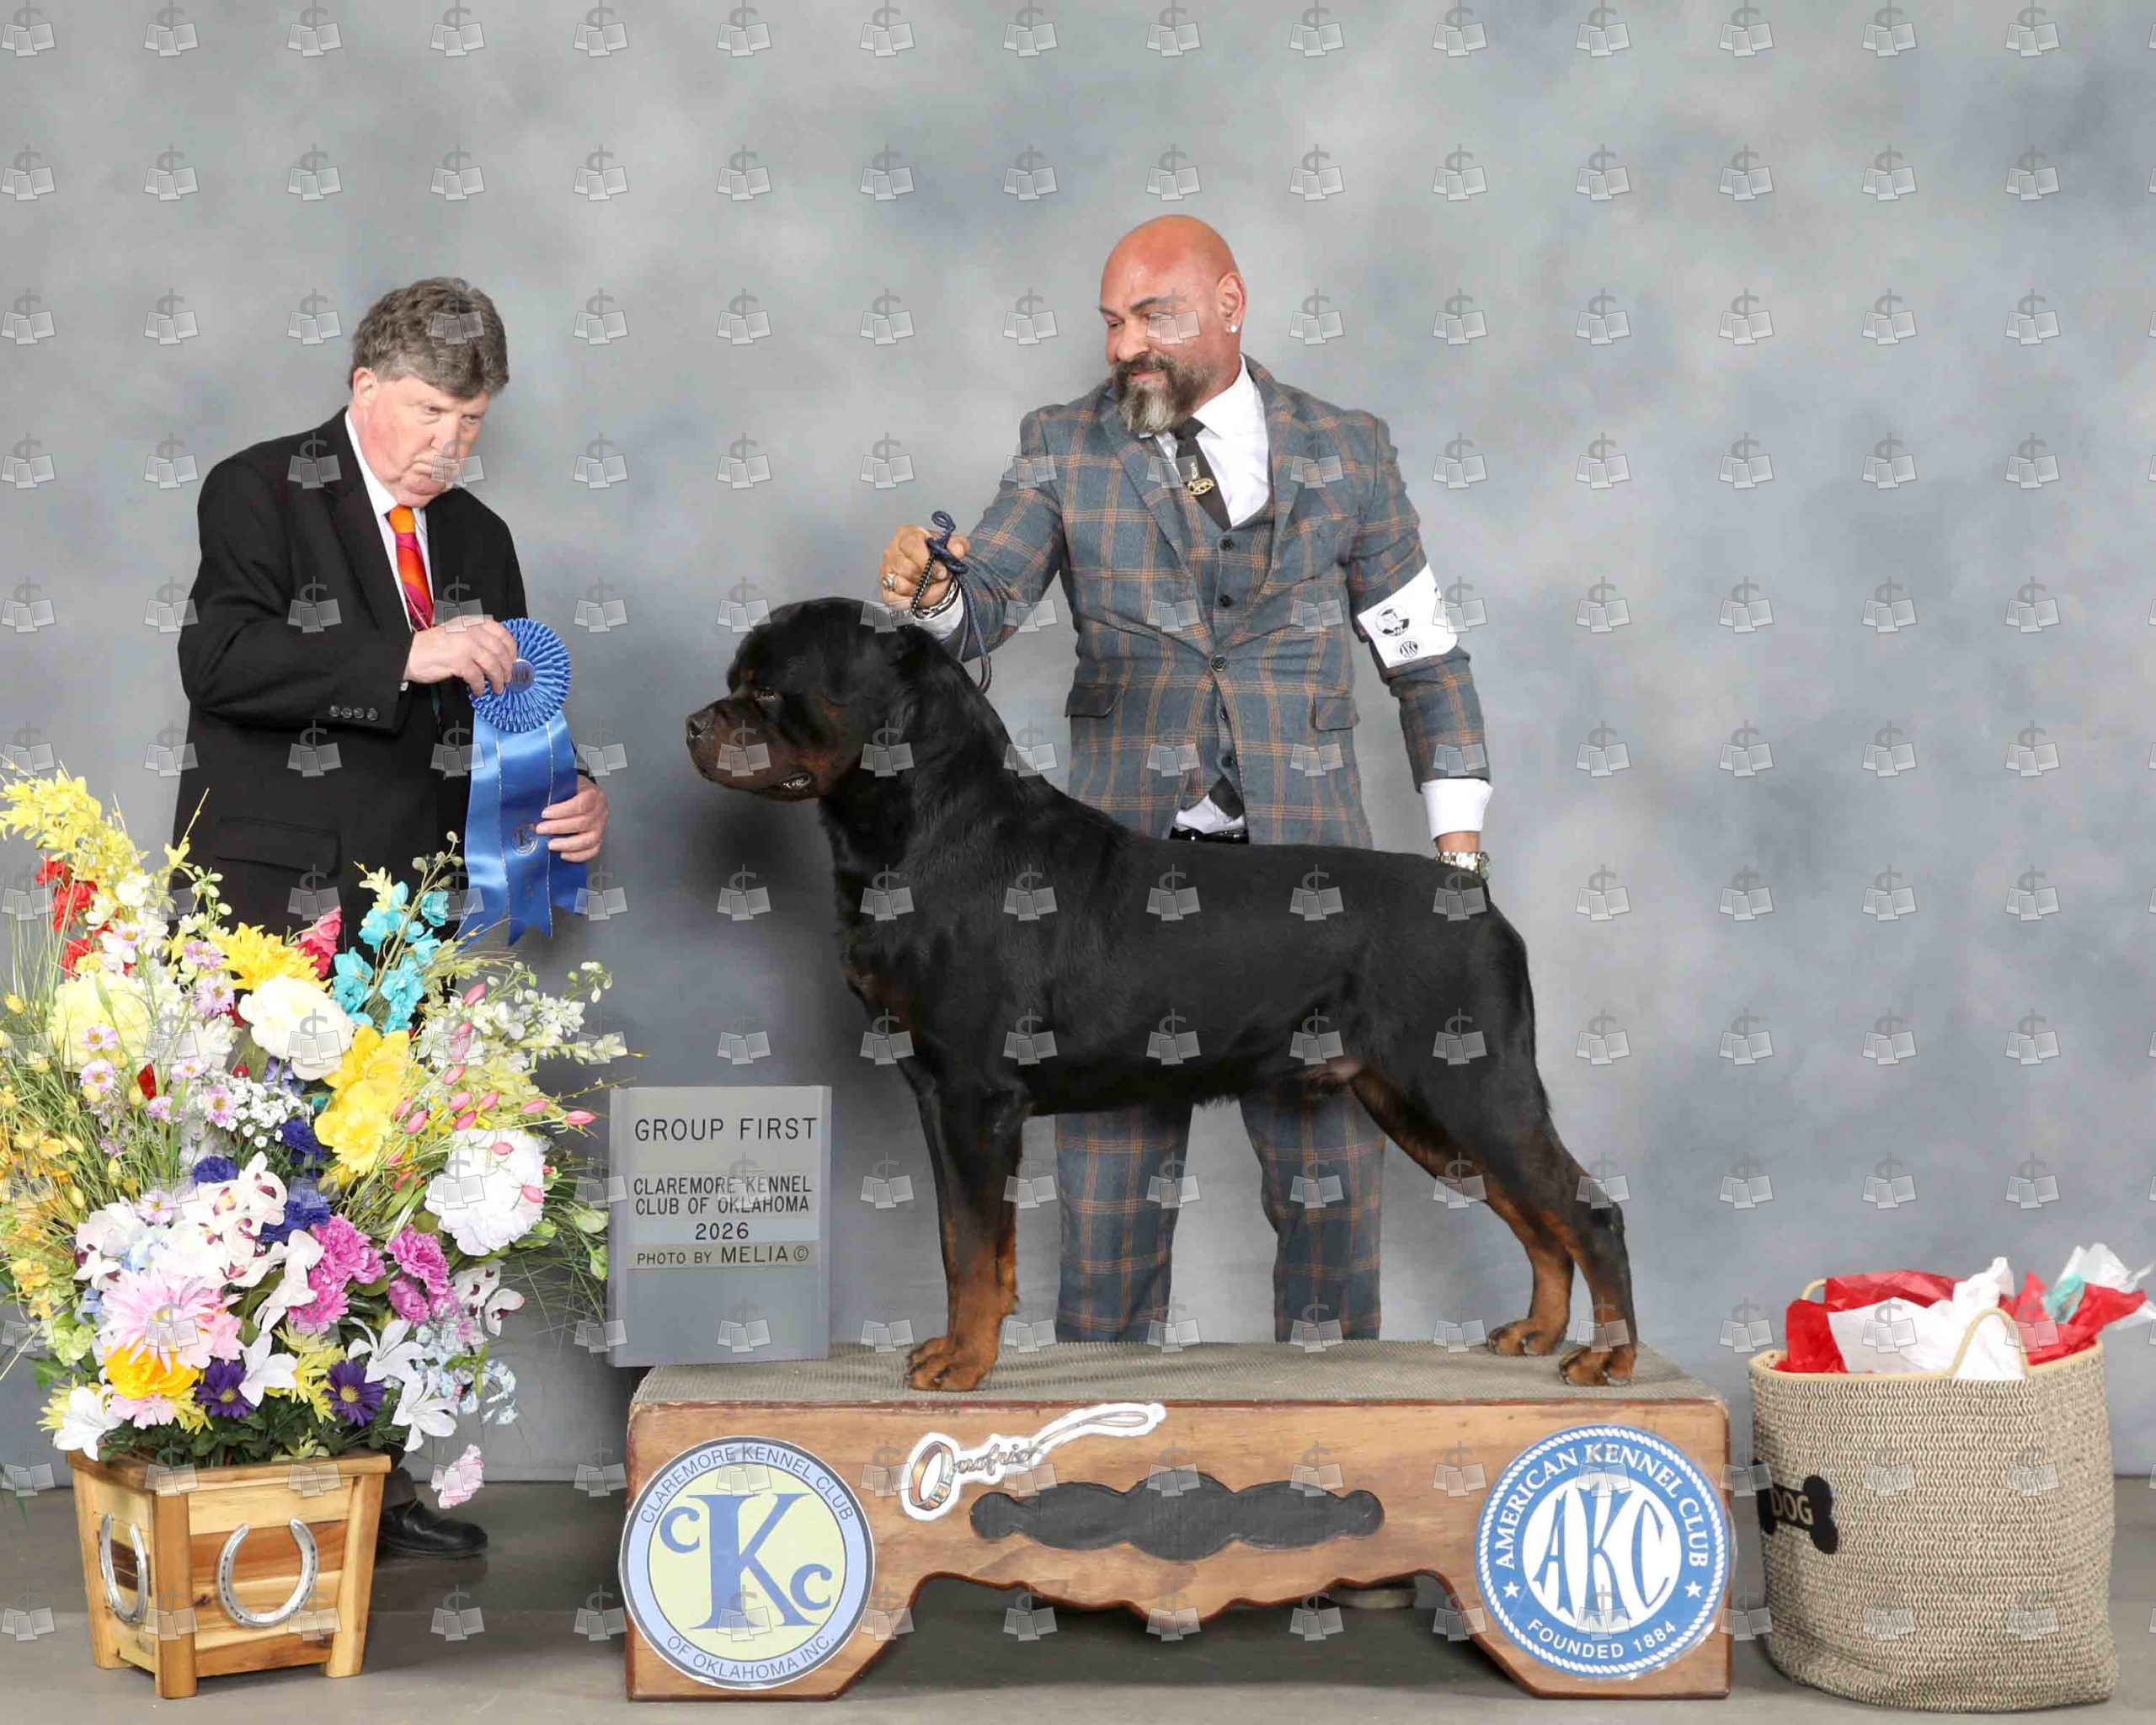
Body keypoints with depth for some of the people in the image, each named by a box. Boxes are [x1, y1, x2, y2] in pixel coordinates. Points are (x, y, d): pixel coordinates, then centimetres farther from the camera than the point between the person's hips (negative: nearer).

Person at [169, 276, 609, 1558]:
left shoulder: (477, 537, 19)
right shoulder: (259, 493, 0)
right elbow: (219, 659, -16)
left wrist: (572, 799, 0)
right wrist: (405, 656, -25)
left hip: (413, 923, 6)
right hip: (272, 919, -5)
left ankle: (371, 1481, 12)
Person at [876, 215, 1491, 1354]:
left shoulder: (1346, 451, 5)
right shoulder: (1063, 448, 5)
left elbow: (1425, 655, 9)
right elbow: (984, 609, -3)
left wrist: (1458, 844, 4)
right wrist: (931, 589, -27)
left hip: (1306, 852, 0)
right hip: (1128, 856, 0)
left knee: (1328, 1147, 4)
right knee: (1113, 1141, 3)